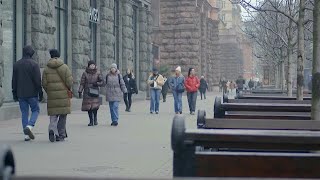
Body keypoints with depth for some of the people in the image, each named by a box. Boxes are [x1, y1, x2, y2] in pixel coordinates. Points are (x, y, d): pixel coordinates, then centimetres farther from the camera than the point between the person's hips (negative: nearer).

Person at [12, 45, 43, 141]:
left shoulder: (16, 64, 7)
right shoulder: (34, 64, -9)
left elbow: (14, 80, 10)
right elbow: (38, 80, -11)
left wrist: (14, 94, 15)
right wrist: (40, 93, -5)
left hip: (21, 94, 4)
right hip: (32, 93, -4)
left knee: (24, 113, 8)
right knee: (35, 110, 9)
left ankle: (26, 135, 6)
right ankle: (29, 126, -16)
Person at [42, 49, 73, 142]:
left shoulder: (46, 69, 3)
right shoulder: (64, 67, -3)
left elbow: (44, 83, 0)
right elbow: (70, 81, -7)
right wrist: (68, 89, 12)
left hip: (52, 96, 2)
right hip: (63, 95, -1)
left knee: (53, 114, 9)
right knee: (63, 115, 7)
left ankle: (52, 129, -17)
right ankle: (60, 135, 7)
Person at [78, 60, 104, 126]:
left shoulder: (97, 73, 4)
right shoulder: (85, 73, 2)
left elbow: (102, 82, 5)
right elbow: (82, 83, 2)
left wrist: (97, 83, -14)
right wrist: (80, 91, -3)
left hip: (95, 92, -1)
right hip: (87, 92, 1)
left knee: (95, 106, -14)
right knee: (88, 107, 0)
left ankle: (95, 118, 11)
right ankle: (91, 121, 11)